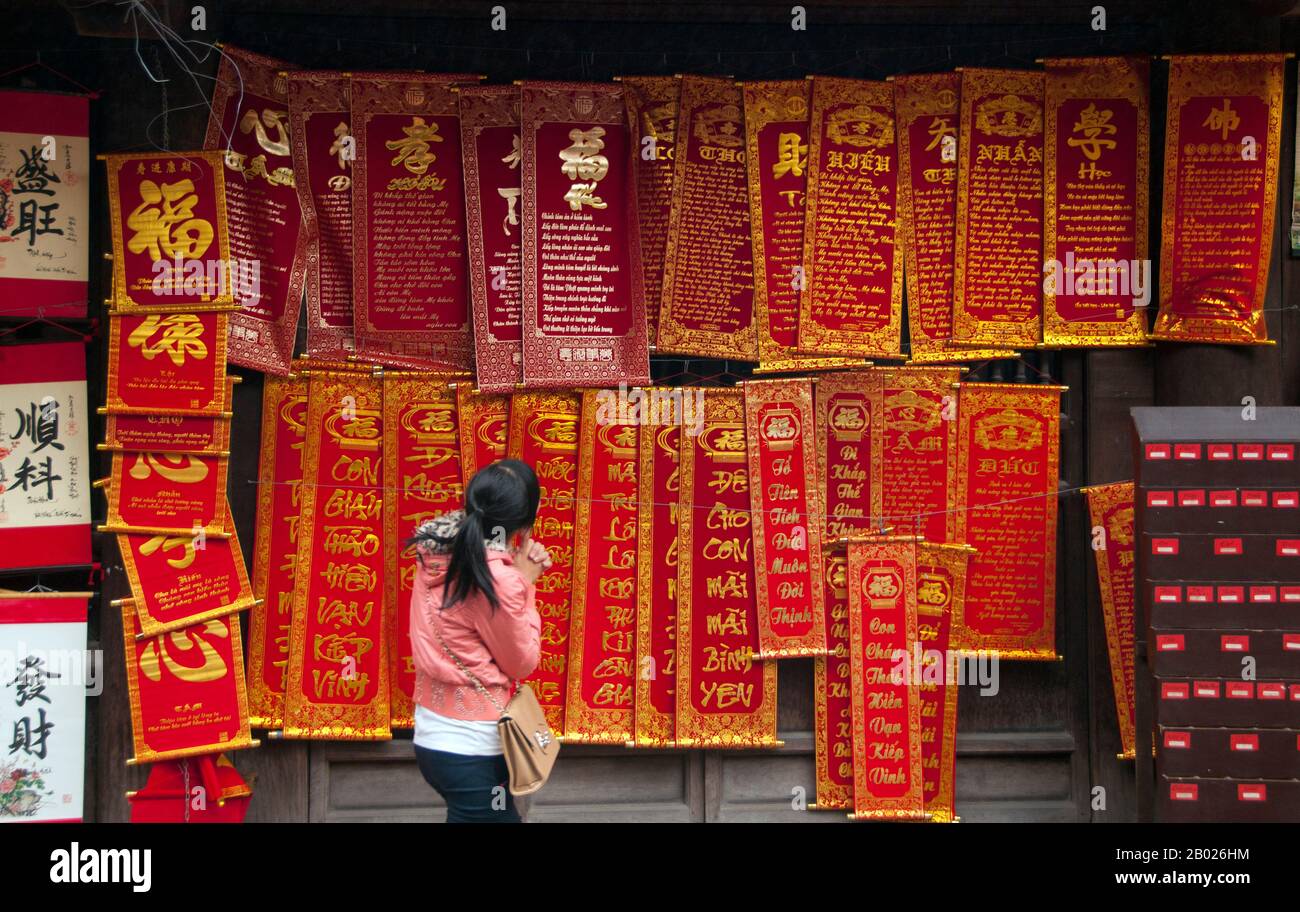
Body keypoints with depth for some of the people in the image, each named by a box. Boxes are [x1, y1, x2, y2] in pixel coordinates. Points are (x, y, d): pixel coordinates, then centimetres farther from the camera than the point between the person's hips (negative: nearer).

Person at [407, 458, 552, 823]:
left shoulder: (439, 556, 0)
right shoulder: (496, 579, -23)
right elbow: (522, 663, -11)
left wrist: (520, 572, 3)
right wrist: (525, 583, -7)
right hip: (470, 749, -8)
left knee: (506, 816, 24)